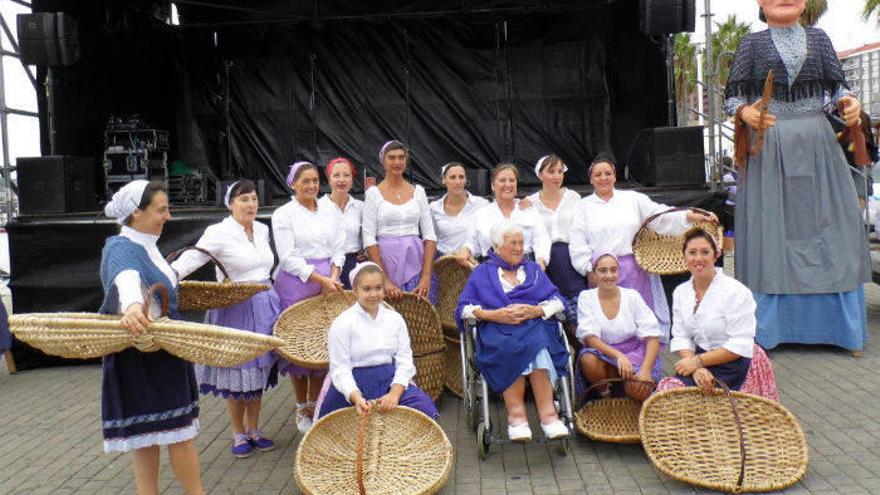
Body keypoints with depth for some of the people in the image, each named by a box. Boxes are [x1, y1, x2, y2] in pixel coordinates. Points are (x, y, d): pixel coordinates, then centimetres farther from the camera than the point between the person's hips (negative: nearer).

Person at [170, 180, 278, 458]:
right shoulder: (219, 233, -12)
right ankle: (239, 435, 22)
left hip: (265, 307, 6)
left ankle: (254, 430, 28)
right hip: (234, 310, -6)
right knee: (236, 374, 4)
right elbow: (191, 258, -25)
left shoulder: (262, 230, 8)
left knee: (258, 369, 14)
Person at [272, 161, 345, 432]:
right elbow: (288, 257, -8)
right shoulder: (283, 214, -1)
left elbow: (338, 249, 10)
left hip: (329, 281, 4)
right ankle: (302, 409, 15)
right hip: (296, 284, -3)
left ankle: (315, 406, 18)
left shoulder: (331, 212, 12)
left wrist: (333, 277, -8)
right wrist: (321, 280, -15)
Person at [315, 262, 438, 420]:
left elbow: (404, 360, 1)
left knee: (424, 407, -19)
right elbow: (340, 368, -10)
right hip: (355, 386, -3)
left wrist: (394, 393, -17)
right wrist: (356, 397, -28)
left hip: (391, 382, 3)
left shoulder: (395, 319, 6)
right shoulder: (342, 323, -5)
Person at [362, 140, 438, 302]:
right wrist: (385, 280, -12)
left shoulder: (418, 191, 8)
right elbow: (369, 238, -5)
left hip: (416, 260, 2)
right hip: (385, 261, -2)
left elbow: (429, 235, 4)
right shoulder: (374, 193, 1)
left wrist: (426, 276, -7)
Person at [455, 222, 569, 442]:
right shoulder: (481, 273, 23)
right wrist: (494, 315, -8)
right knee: (510, 346, -36)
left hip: (535, 326, 1)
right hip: (496, 334, -1)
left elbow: (557, 301, 15)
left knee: (534, 342, -35)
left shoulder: (534, 270, 29)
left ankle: (517, 413, -40)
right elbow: (464, 308, 8)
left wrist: (535, 311, -6)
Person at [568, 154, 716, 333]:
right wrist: (589, 271, -6)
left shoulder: (633, 198, 12)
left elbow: (661, 215, 3)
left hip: (635, 270, 1)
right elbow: (578, 243, 3)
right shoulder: (584, 206, 9)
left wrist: (692, 216, -13)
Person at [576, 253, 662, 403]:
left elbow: (652, 337, -7)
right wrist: (618, 355, -30)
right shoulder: (586, 297, -3)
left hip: (635, 351, 0)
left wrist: (646, 370, -23)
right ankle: (605, 394, -3)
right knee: (588, 360, -33)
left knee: (638, 390, -28)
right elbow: (590, 337, -13)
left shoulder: (632, 296, -3)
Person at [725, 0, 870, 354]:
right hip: (768, 147, -3)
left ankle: (844, 327, 11)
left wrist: (849, 101, -9)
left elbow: (837, 85, 12)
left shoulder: (818, 39, 14)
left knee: (828, 225, 1)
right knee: (770, 230, -3)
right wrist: (746, 113, -19)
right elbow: (732, 97, 1)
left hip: (816, 145, 3)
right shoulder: (752, 43, 6)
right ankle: (766, 330, 3)